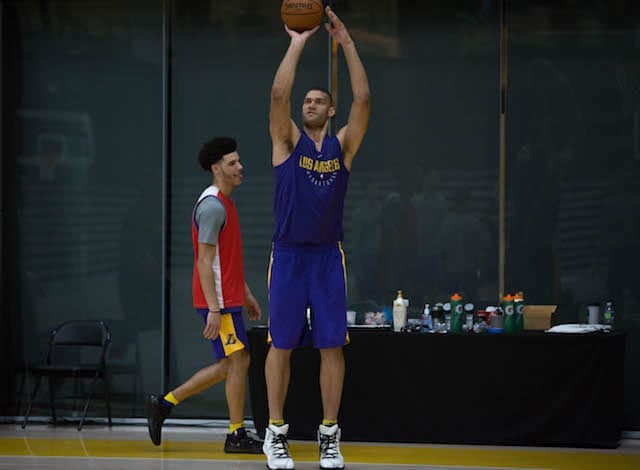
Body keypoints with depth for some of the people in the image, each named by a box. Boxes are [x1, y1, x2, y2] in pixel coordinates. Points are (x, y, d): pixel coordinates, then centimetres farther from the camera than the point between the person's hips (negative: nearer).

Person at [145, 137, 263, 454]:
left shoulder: (224, 203, 17)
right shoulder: (213, 206, -16)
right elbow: (205, 262, -20)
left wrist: (246, 294, 23)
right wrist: (214, 310, -23)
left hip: (228, 298, 10)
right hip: (218, 300, -10)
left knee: (230, 363, 12)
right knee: (238, 360, -5)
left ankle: (165, 403, 17)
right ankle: (236, 435, 3)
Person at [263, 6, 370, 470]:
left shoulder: (343, 145, 5)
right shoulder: (288, 141, 2)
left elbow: (363, 99, -6)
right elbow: (279, 94, -14)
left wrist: (347, 43, -9)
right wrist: (298, 43, -13)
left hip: (328, 256, 1)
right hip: (288, 255, -1)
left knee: (332, 346, 1)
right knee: (281, 345, 2)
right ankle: (276, 432, 10)